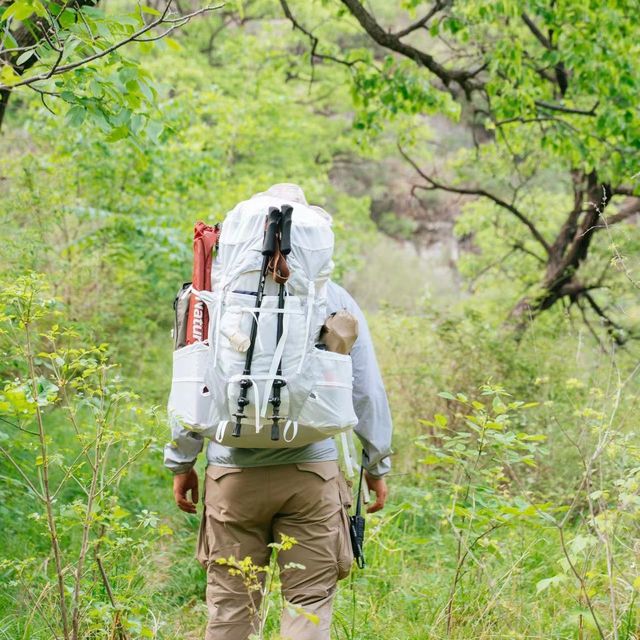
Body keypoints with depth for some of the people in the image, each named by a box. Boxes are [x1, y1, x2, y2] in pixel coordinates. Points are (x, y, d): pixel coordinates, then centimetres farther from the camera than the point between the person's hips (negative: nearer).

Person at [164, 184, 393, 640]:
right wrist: (378, 464, 15)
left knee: (230, 603, 9)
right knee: (310, 602, 3)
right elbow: (367, 389, 5)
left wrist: (182, 462, 12)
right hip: (312, 471, -1)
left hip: (234, 471, 1)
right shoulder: (335, 299, 2)